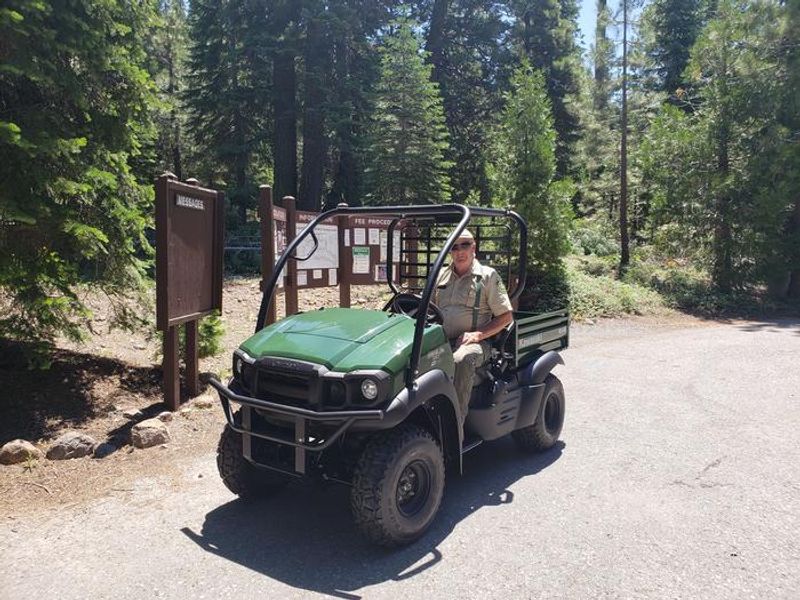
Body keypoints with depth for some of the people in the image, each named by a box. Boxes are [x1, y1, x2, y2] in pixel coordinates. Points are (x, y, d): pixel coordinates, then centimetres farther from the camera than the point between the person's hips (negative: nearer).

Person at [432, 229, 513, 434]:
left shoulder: (488, 275, 5)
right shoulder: (441, 276, 19)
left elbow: (506, 316, 2)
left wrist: (478, 334, -12)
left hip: (473, 342, -4)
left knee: (461, 360, -39)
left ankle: (455, 424, -32)